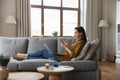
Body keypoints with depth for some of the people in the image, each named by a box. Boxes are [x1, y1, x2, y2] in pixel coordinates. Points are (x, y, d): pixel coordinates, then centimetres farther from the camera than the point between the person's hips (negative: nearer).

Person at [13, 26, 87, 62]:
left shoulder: (81, 42, -9)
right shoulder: (77, 42, 20)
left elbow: (74, 55, -19)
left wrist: (66, 47, -15)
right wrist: (67, 46, 6)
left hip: (63, 58, -9)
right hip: (62, 56, 9)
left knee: (43, 51, -8)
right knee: (42, 56, 0)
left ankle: (24, 56, 3)